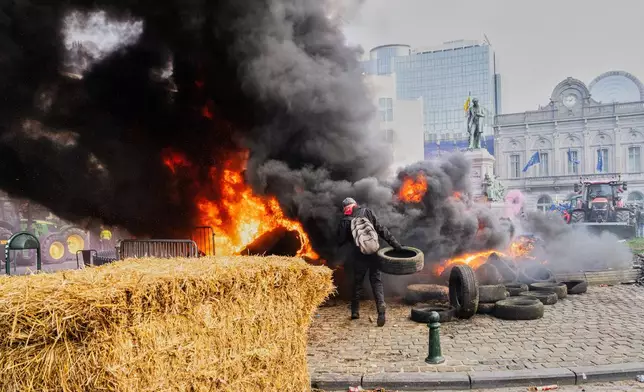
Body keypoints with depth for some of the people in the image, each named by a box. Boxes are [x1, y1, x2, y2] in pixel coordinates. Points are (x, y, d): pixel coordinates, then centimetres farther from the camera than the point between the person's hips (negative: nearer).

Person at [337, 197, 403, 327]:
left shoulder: (345, 221, 1)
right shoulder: (366, 212, 3)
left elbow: (340, 241, 5)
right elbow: (381, 230, -2)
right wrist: (395, 244, 0)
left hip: (359, 255, 0)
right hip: (374, 252, 0)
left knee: (357, 282, 17)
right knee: (376, 281, 6)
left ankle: (355, 311, 23)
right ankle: (381, 308, -14)